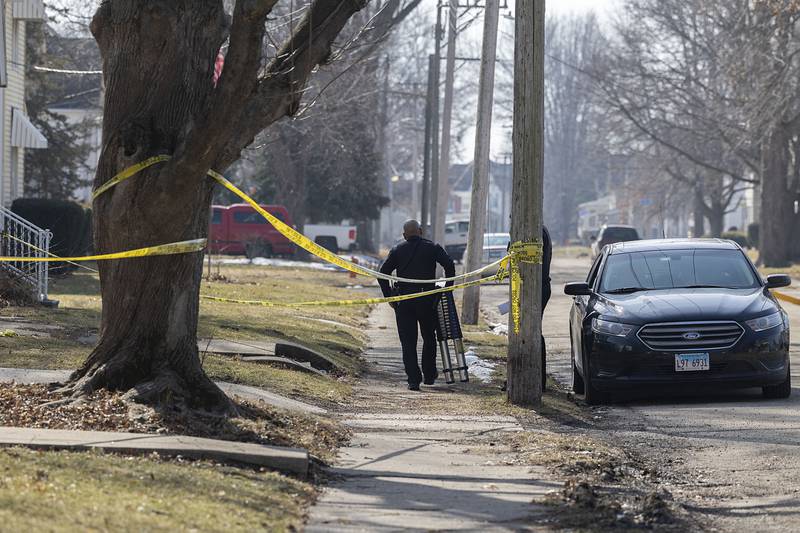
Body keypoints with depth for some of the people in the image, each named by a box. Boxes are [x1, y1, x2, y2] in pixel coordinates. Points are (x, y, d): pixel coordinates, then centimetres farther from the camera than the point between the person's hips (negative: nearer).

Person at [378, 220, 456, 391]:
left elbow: (382, 274, 1)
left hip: (404, 302, 0)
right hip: (427, 300, 0)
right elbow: (450, 265, -8)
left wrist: (389, 297, 7)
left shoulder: (397, 250, 6)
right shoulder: (432, 248, 3)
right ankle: (429, 375, 23)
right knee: (429, 338, 18)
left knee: (408, 342, 2)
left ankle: (413, 379, -6)